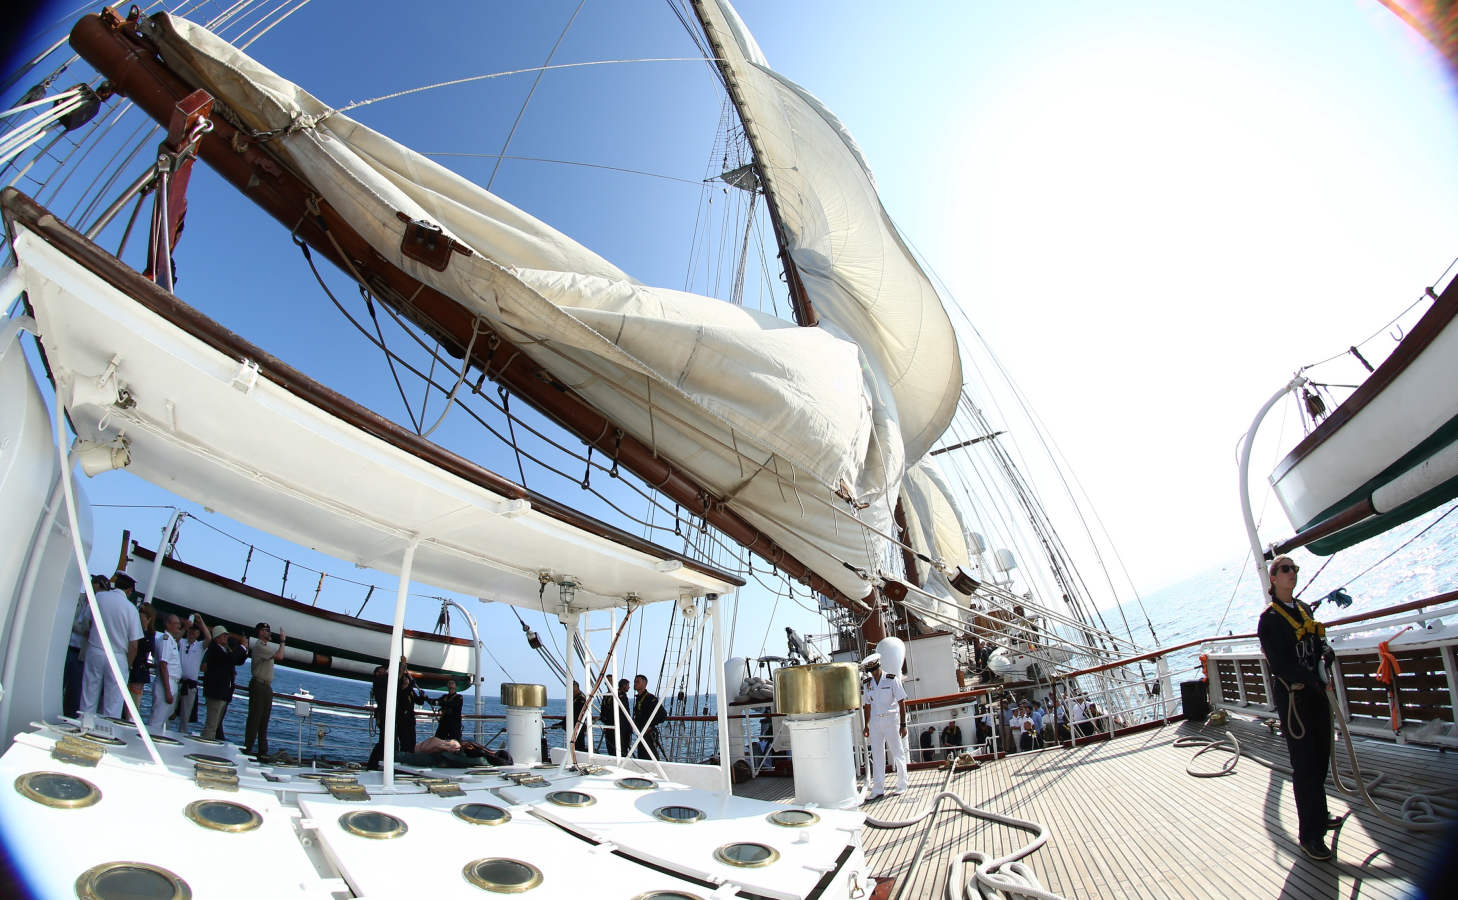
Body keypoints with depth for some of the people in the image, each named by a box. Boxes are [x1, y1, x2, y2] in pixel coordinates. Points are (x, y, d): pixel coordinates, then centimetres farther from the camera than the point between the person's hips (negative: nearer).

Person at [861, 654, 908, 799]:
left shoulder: (891, 680, -8)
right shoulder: (868, 684, 7)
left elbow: (901, 703, -7)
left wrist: (903, 724, -11)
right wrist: (866, 725, 12)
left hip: (890, 720, -4)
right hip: (875, 721, 4)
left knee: (898, 753, 5)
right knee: (876, 755, 5)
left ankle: (902, 785, 18)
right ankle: (878, 788, 10)